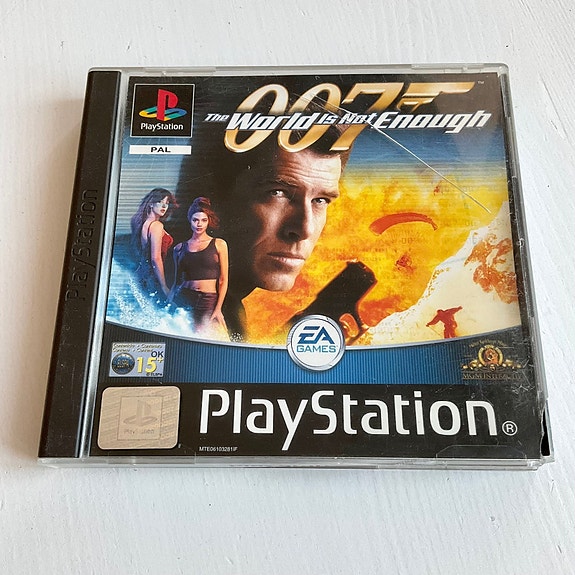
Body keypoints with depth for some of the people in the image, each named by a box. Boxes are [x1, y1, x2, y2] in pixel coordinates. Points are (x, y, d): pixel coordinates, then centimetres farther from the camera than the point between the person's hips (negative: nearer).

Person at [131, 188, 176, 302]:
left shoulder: (143, 223, 11)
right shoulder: (157, 225, -15)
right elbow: (156, 258, -21)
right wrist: (164, 287, -18)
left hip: (141, 272, 9)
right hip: (153, 277, -9)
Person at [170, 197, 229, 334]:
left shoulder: (219, 244, 5)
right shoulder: (180, 248, 12)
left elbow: (223, 280, 1)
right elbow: (177, 281, 17)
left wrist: (218, 309, -7)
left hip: (208, 301, -2)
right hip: (183, 299, 2)